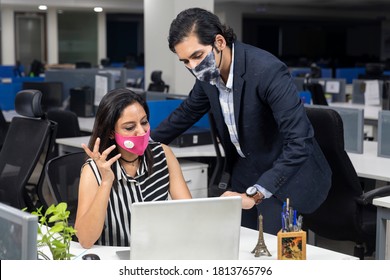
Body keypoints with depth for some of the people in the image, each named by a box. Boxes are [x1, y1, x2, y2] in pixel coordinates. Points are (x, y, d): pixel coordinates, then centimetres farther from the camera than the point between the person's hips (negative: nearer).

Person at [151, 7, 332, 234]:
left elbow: (299, 142, -35)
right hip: (245, 169, 6)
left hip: (285, 173, -6)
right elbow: (188, 111, 14)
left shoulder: (267, 71, -30)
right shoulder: (209, 71, -8)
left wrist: (253, 194, -39)